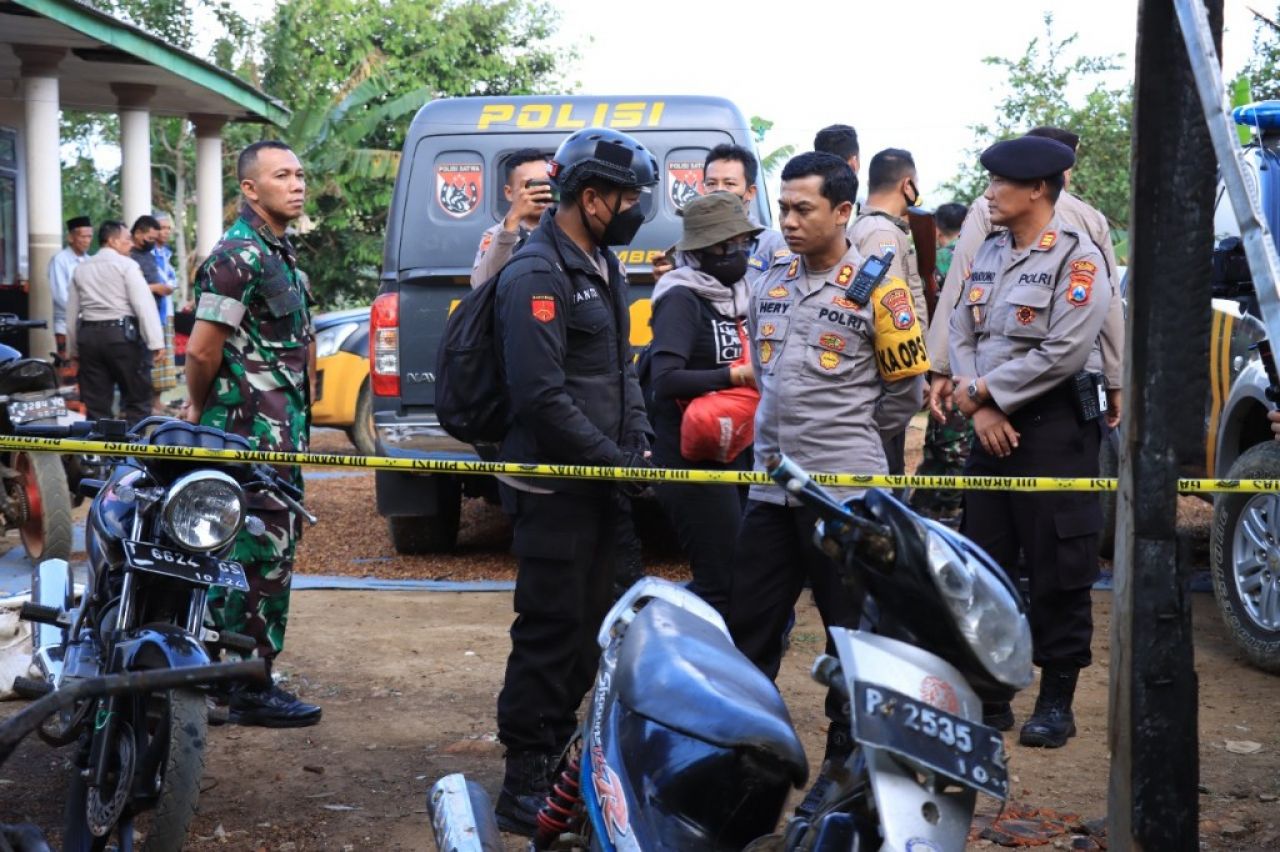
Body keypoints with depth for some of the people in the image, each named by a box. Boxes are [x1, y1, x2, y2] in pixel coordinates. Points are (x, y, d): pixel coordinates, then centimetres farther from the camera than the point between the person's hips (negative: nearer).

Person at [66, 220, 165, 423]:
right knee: (137, 399, 0)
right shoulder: (126, 265, -2)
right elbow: (144, 304, -12)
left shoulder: (81, 269, 15)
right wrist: (155, 341, -14)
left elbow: (72, 313, 15)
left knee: (95, 404, 7)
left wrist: (72, 349, 21)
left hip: (88, 335, 6)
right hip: (122, 333, -6)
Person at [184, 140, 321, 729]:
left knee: (261, 552, 16)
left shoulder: (279, 253, 17)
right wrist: (201, 408, -3)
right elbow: (202, 350, -19)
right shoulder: (238, 255, -16)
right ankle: (250, 691, 1)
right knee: (262, 557, -6)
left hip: (280, 432, 10)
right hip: (252, 435, -10)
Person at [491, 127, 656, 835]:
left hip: (600, 481, 9)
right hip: (554, 487, -9)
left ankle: (557, 747, 29)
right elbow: (542, 396, -23)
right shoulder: (536, 275, -16)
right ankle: (524, 786, 3)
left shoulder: (602, 266, 15)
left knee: (590, 626, 16)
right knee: (550, 632, -5)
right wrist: (616, 459, -18)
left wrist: (639, 444, 7)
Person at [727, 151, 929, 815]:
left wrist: (851, 438, 7)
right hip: (771, 484, 6)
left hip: (843, 490, -6)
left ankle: (846, 764, 14)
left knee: (851, 631, 4)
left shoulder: (876, 289, -7)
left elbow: (906, 387, 0)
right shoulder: (770, 283, 11)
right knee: (747, 624, 10)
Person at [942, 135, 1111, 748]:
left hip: (1055, 428, -7)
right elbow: (963, 333, 9)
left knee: (1057, 571, 1)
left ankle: (1056, 703, 11)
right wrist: (978, 409, -6)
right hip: (992, 426, 7)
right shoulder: (989, 252, 12)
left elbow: (1064, 353, -19)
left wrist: (984, 392, -12)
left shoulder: (1077, 257, -11)